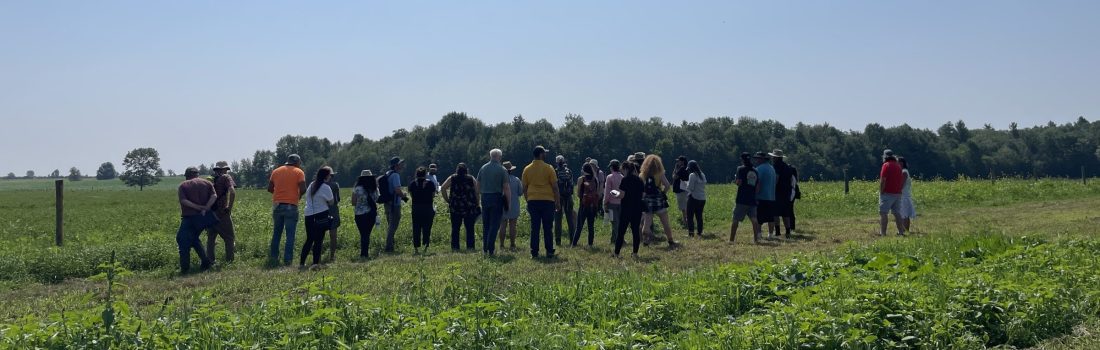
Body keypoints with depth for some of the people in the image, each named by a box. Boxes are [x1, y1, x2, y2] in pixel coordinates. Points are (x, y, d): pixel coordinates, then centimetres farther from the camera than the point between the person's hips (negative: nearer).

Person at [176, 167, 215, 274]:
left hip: (189, 217, -4)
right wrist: (205, 209, -13)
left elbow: (184, 201, -12)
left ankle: (185, 268, -5)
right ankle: (205, 261, 14)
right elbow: (214, 196, -6)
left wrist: (200, 207, -14)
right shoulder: (207, 183, 10)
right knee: (194, 239, 23)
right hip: (203, 217, 4)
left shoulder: (183, 185, 4)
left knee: (184, 242, 2)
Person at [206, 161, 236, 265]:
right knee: (229, 237, 5)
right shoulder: (226, 178, -5)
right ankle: (229, 260, 2)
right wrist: (230, 207, -14)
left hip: (210, 212, 6)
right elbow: (232, 192, -21)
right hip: (222, 213, -6)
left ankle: (210, 260, 19)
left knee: (211, 237, 18)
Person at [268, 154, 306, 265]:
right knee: (290, 234, 0)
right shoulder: (299, 172, -2)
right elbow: (303, 189, -12)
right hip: (291, 206, -4)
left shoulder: (276, 171, 11)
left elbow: (270, 188, 8)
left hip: (277, 205, 4)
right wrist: (299, 196, 7)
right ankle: (287, 259, -3)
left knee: (277, 232, 17)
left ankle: (273, 256, 18)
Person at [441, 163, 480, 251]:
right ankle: (470, 246, 1)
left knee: (455, 228, 6)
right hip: (469, 207, -1)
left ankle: (455, 247, 4)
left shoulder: (452, 178, 5)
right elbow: (478, 191, -4)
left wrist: (447, 200, 2)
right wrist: (477, 203, 5)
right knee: (469, 228, 4)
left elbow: (443, 188, -4)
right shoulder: (471, 179, 3)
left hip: (455, 207, 1)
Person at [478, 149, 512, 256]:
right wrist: (508, 202, -4)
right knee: (494, 225, -1)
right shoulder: (502, 170, -8)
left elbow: (478, 184, 9)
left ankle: (485, 248, 15)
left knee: (485, 225, 14)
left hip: (484, 197, 4)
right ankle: (491, 250, -5)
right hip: (497, 198, -4)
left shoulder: (483, 168, 5)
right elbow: (506, 187, -10)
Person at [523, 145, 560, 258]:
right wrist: (558, 202, 3)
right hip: (547, 200, -2)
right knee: (547, 228, 4)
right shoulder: (548, 168, -5)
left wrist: (528, 201, 19)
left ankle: (534, 252, 5)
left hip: (532, 201, 3)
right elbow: (555, 187, -4)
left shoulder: (527, 169, 5)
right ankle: (549, 252, 6)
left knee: (534, 228, 6)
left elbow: (524, 188, 9)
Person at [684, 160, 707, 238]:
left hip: (694, 198, -7)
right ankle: (699, 232, 15)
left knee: (690, 216, 0)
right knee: (699, 216, 14)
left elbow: (690, 188, -16)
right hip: (702, 198, 7)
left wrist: (685, 190, 5)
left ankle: (691, 232, -5)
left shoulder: (692, 175, -12)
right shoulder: (702, 175, 11)